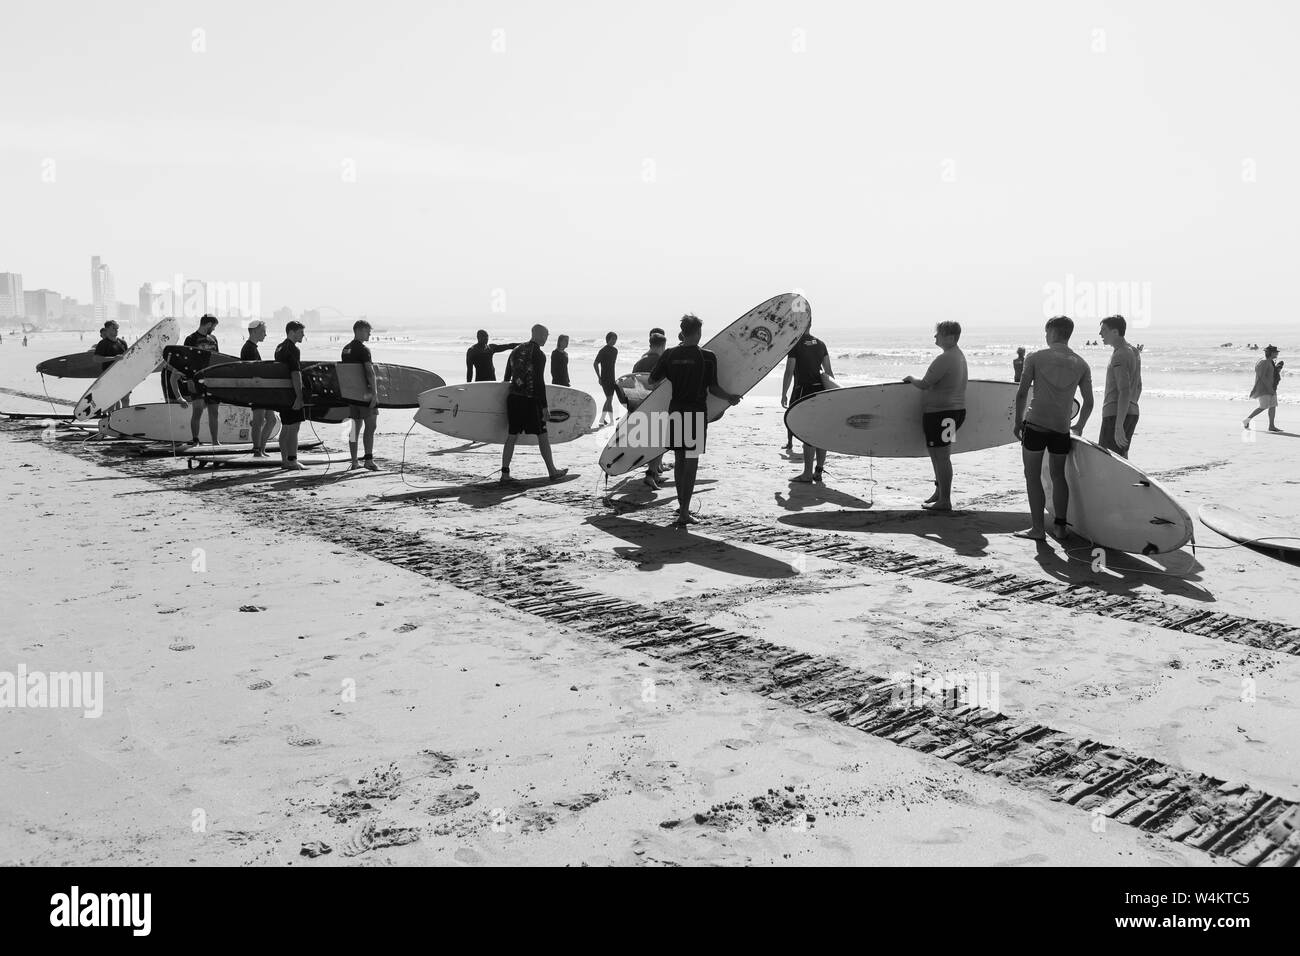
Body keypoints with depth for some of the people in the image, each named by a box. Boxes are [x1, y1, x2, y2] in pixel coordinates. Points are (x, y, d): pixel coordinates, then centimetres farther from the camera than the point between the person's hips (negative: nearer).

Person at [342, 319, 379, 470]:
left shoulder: (346, 349, 14)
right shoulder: (363, 349, -11)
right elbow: (370, 372, -19)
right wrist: (374, 393, -21)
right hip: (364, 391, -8)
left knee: (355, 426, 11)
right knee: (370, 425, -7)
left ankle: (354, 461, 12)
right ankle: (369, 459, -14)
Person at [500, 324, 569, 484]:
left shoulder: (516, 350, 12)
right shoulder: (539, 354, -10)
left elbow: (507, 377, 16)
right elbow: (539, 382, -15)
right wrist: (544, 406, -13)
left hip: (513, 398, 6)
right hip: (530, 400, -6)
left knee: (512, 436, 7)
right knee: (542, 436, 5)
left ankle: (505, 474, 4)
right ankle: (552, 471, 14)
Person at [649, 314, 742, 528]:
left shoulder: (670, 355, 1)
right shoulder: (708, 357, -7)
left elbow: (652, 381, 6)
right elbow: (713, 389, -7)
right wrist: (731, 398, 11)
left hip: (676, 410, 4)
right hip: (697, 411, -4)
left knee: (679, 459, 16)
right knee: (691, 460, -1)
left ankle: (682, 504, 27)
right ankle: (684, 512, -4)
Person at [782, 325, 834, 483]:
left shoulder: (796, 345, -8)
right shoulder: (820, 344, 10)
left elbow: (789, 372, -9)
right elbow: (828, 371, 10)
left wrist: (783, 394, -3)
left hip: (804, 391, -6)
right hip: (821, 390, 6)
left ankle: (808, 473, -3)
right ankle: (818, 471, 13)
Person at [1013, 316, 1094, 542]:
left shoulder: (1036, 358, -1)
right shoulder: (1081, 364, 8)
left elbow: (1022, 394, -3)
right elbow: (1089, 402, 10)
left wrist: (1018, 422, 8)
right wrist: (1079, 427, 25)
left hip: (1035, 424, -3)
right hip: (1061, 428, 3)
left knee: (1033, 476, 4)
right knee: (1058, 475, 16)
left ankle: (1037, 528, 3)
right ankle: (1060, 526, 18)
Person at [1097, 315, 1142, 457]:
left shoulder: (1119, 356, -16)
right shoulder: (1134, 352, 15)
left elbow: (1125, 392, -24)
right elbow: (1138, 388, 24)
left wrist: (1119, 426, -27)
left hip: (1116, 414, -10)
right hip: (1132, 413, 10)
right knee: (1122, 458, 14)